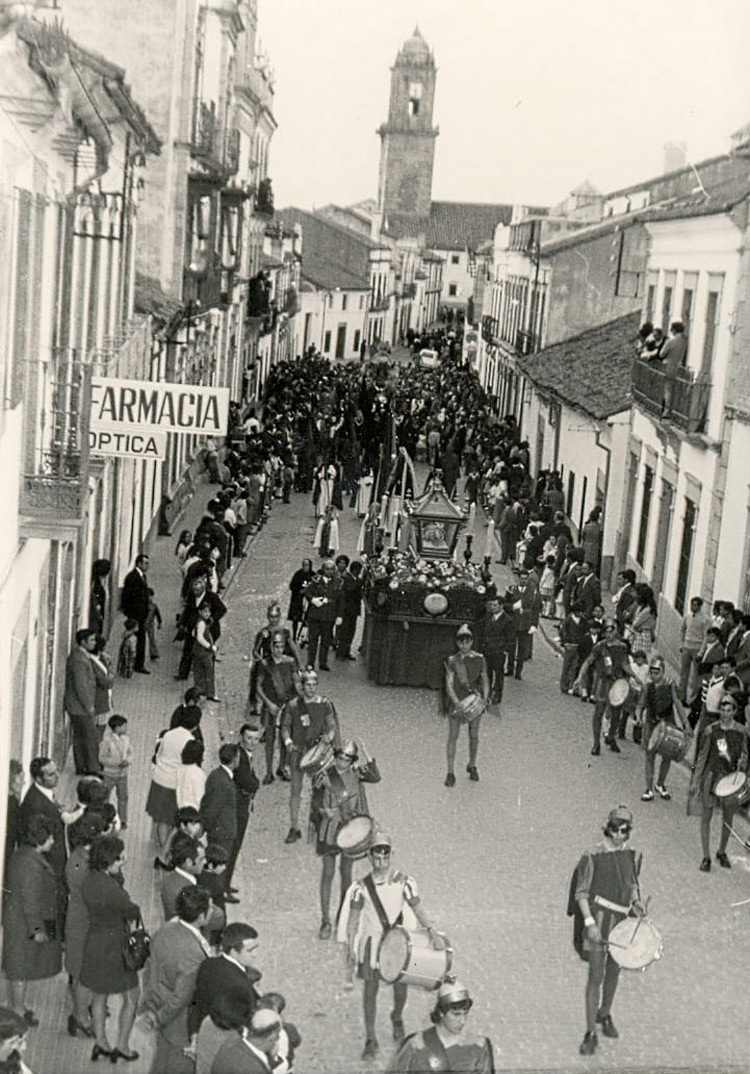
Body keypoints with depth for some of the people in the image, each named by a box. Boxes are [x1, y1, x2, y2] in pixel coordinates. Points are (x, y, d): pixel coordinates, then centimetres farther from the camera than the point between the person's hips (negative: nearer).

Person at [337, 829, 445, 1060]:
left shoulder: (403, 882, -5)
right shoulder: (362, 886, -5)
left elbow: (417, 907, -7)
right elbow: (353, 917, -2)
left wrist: (431, 931, -20)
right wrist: (350, 949, -5)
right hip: (371, 941, 0)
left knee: (400, 987, 10)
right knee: (370, 989, 1)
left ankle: (397, 1018, 43)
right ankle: (370, 1040, 12)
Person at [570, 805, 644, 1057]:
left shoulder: (632, 855, 2)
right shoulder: (593, 856, -14)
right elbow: (581, 893, -11)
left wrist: (636, 902, -3)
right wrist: (589, 922, -21)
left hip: (622, 919, 5)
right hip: (598, 918, -5)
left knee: (614, 970, 18)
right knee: (596, 976, -7)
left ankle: (605, 1014, 41)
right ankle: (591, 1033, -1)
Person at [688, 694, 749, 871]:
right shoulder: (710, 731, -7)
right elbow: (702, 757, -1)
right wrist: (695, 781, -2)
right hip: (711, 776, -1)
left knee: (728, 818, 12)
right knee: (706, 817, 2)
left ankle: (722, 852, 32)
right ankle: (706, 857, 12)